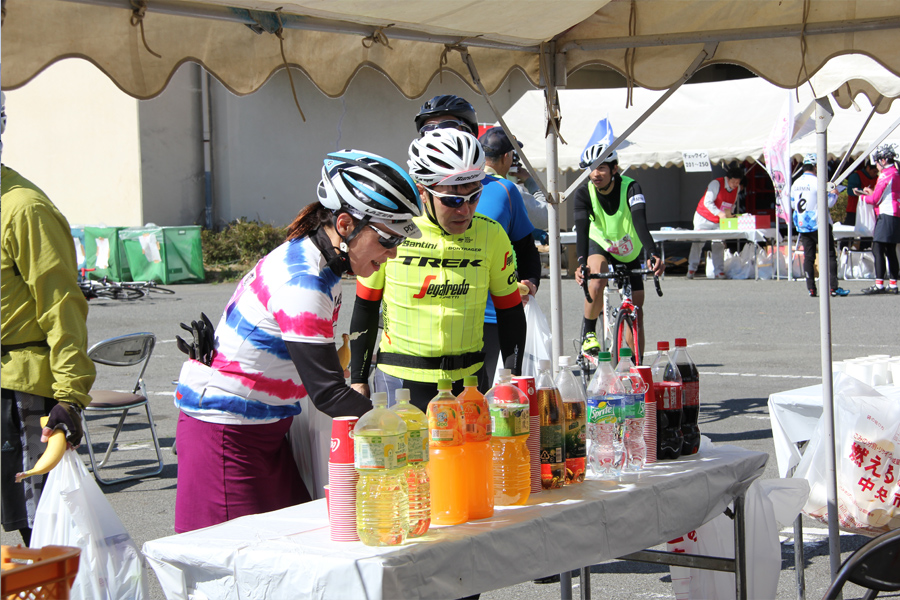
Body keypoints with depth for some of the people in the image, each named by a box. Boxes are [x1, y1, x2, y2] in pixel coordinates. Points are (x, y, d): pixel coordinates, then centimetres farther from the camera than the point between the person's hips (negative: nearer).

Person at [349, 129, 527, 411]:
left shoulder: (491, 235, -1)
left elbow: (510, 312, 8)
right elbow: (366, 308, 4)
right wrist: (358, 380, 6)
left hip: (468, 380, 2)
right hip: (399, 382, -2)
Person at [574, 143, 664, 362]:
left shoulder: (630, 188, -28)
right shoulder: (584, 193, -24)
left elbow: (640, 222, -42)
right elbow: (582, 228, -35)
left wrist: (654, 254, -59)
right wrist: (582, 262, -52)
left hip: (629, 253, 1)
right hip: (600, 245, -1)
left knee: (636, 311, 0)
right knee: (597, 281, -33)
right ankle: (588, 333, -11)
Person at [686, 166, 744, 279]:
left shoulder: (737, 188, -2)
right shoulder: (716, 184, -21)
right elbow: (707, 202, -26)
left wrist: (728, 212, -9)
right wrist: (719, 213, -39)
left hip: (720, 221, 5)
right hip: (704, 218, -5)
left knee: (719, 245, -2)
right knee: (697, 243, -3)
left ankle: (719, 271, 0)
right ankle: (691, 269, 6)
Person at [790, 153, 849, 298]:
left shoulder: (795, 184, 8)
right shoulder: (817, 182, -13)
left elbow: (793, 204, 17)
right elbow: (828, 202, -14)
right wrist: (834, 194, 5)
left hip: (802, 225, 6)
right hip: (818, 224, -6)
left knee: (808, 256, 8)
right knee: (830, 255, -1)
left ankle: (811, 288, 3)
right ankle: (833, 287, -6)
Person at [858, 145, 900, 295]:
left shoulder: (886, 175, -11)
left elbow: (876, 199, -9)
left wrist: (862, 196, 8)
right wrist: (873, 192, 20)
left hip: (886, 215, -10)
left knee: (878, 249, -11)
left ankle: (879, 285, -16)